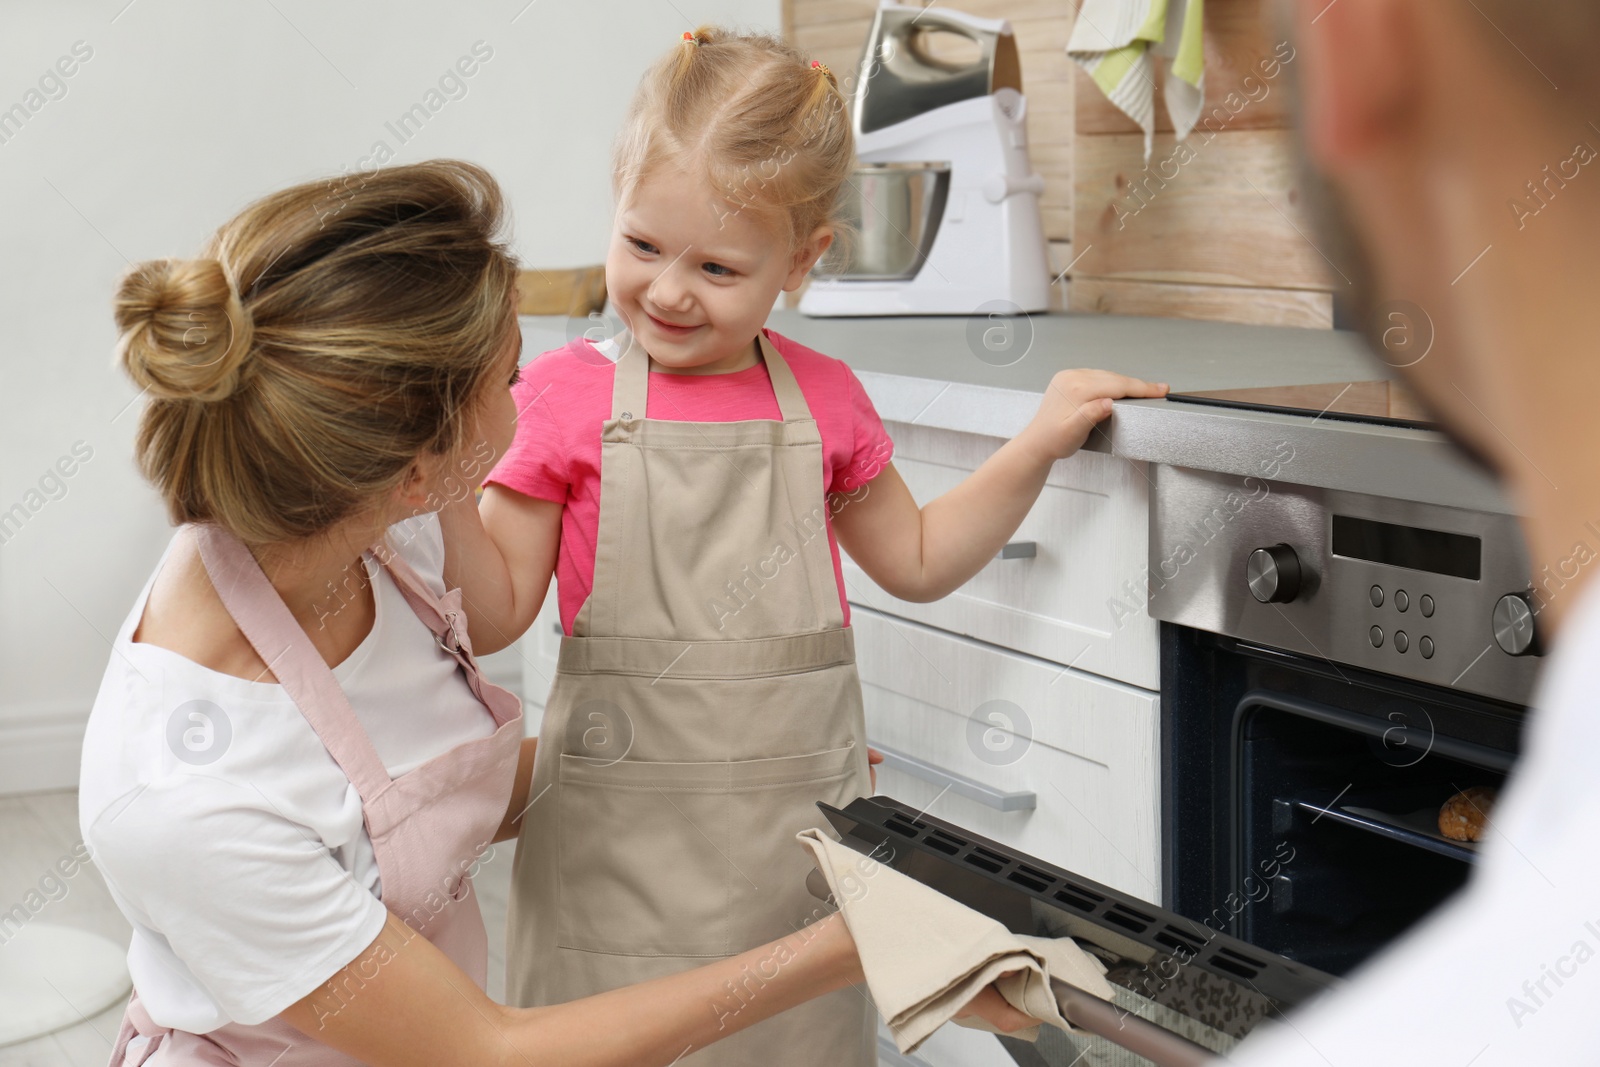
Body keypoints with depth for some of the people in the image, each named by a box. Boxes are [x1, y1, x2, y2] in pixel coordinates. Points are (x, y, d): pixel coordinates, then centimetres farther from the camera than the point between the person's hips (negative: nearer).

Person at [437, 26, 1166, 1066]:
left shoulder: (824, 399, 4)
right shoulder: (565, 394, -4)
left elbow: (917, 560, 18)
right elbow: (495, 615, -4)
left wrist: (1040, 444, 10)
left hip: (792, 823, 3)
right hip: (618, 835, -2)